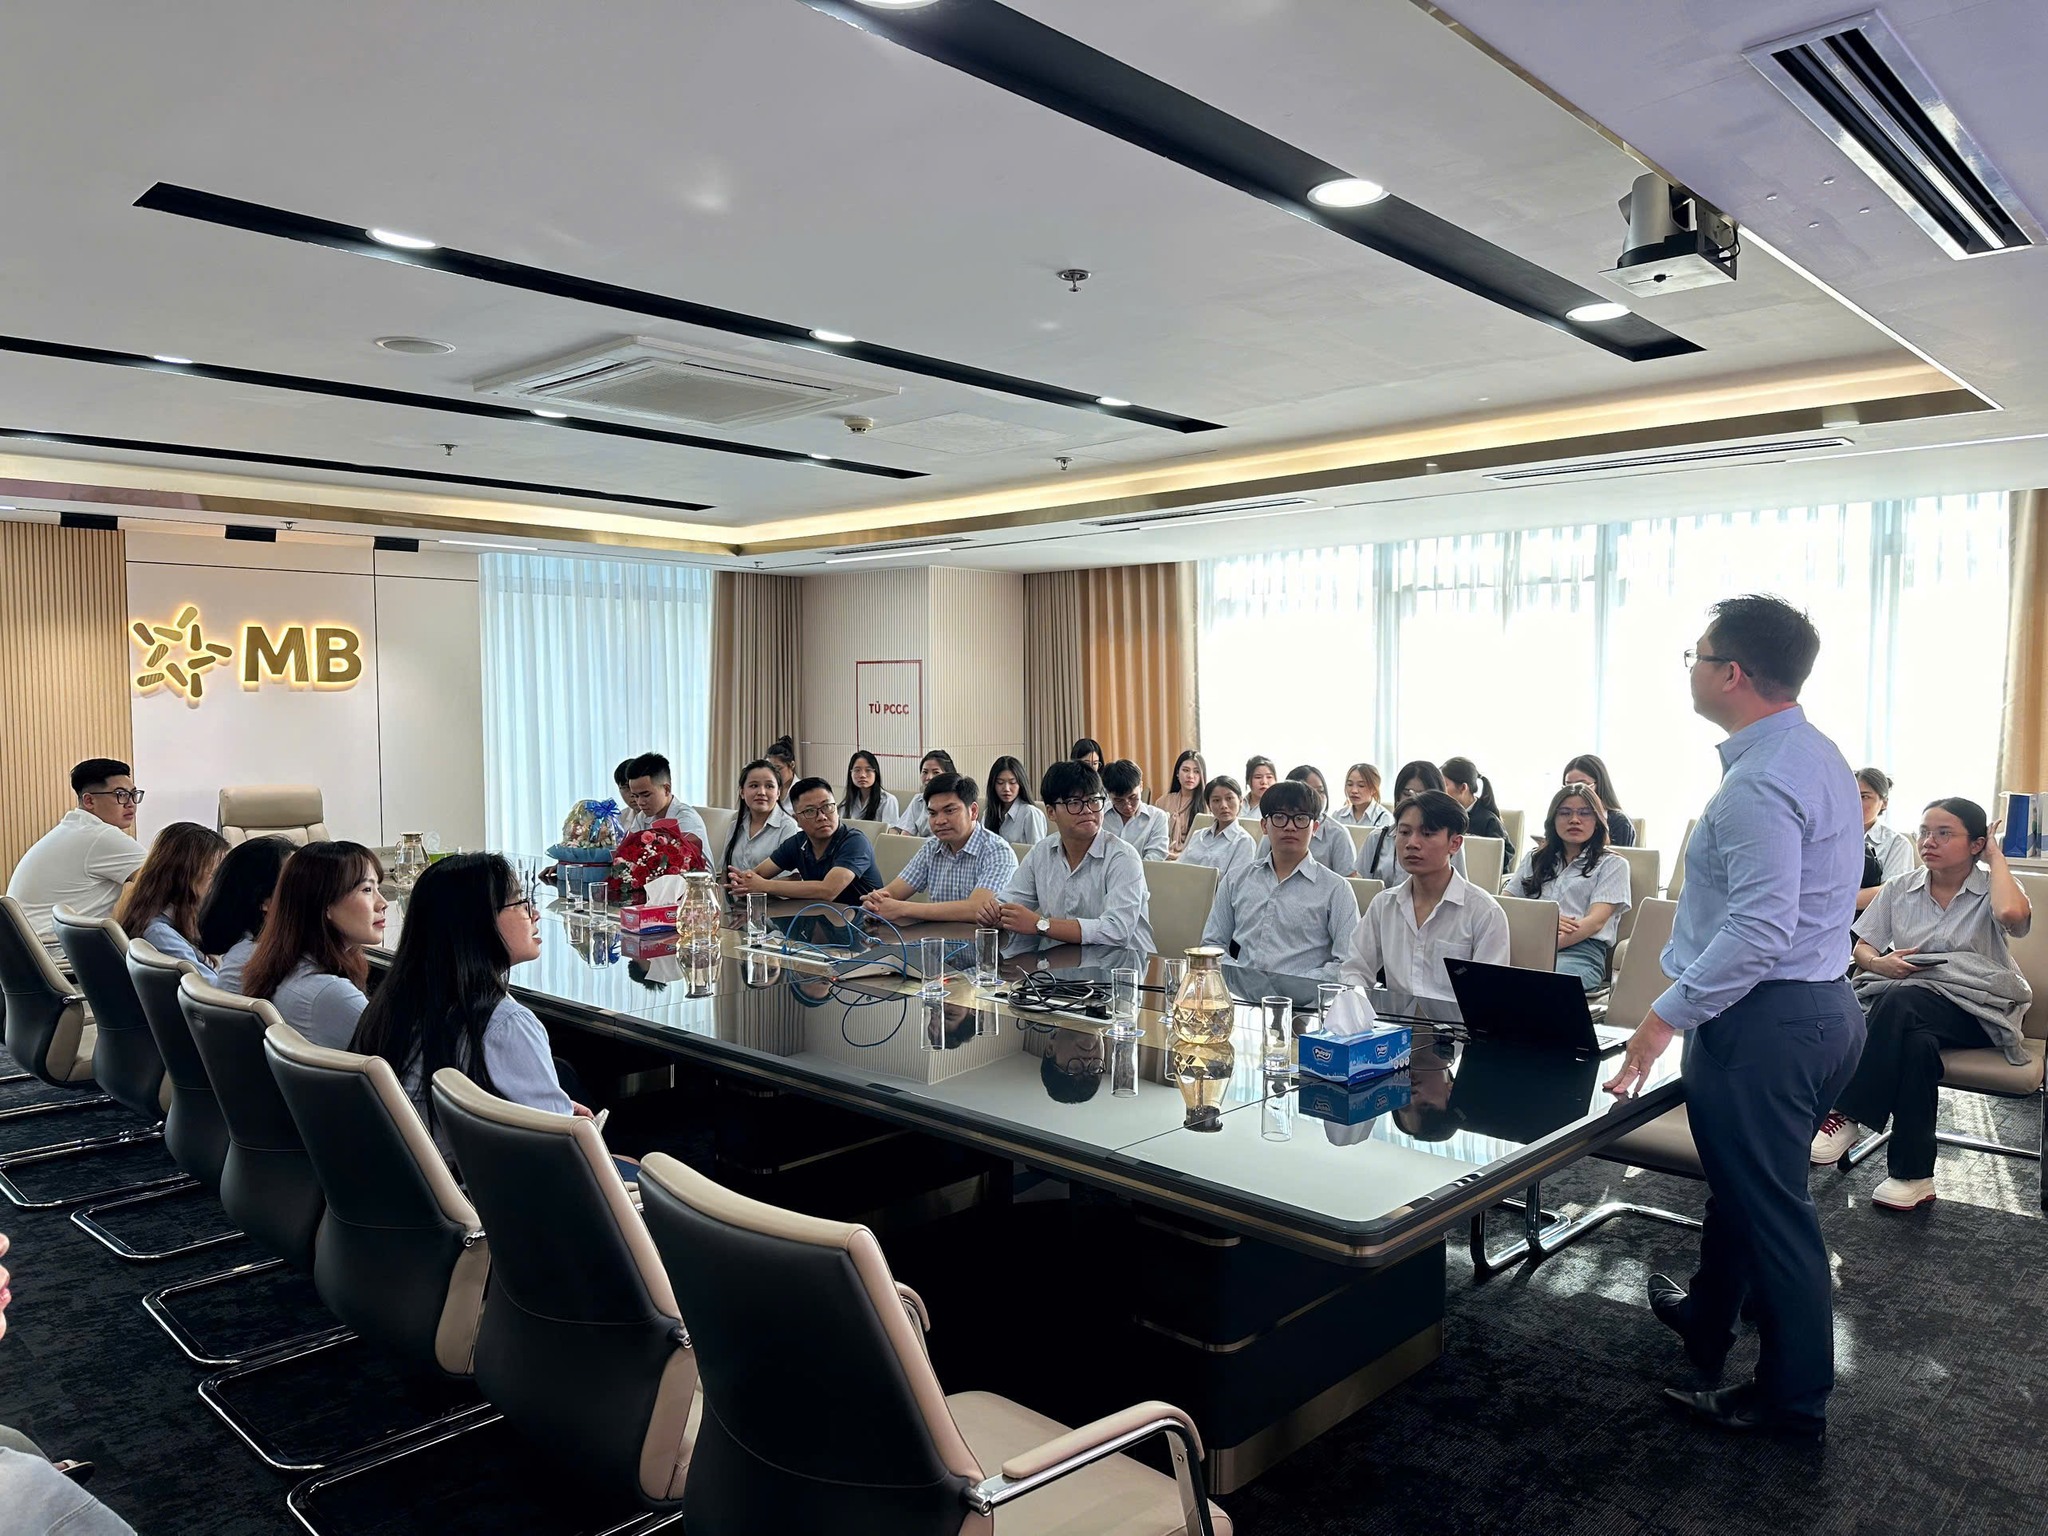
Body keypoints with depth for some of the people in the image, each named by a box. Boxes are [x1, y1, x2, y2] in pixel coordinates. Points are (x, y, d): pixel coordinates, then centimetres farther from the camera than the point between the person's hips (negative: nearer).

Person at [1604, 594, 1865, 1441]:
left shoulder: (1760, 782, -23)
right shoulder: (1816, 753, 10)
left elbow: (1758, 933, -29)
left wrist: (1663, 1017, -23)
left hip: (1765, 1021, -10)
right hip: (1823, 1006, 10)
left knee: (1768, 1205, 5)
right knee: (1741, 1181, 24)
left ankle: (1793, 1397, 21)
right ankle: (1706, 1320, 43)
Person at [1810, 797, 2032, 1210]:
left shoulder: (1993, 888, 4)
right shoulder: (1899, 888, 14)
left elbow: (2012, 914, -23)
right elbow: (1861, 948, 16)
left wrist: (1997, 858, -7)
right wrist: (1881, 963, -8)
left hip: (1977, 1010, -3)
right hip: (1901, 998, 3)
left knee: (1900, 1001, -35)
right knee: (1917, 1044, -34)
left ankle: (1847, 1116, -30)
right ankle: (1913, 1175, -27)